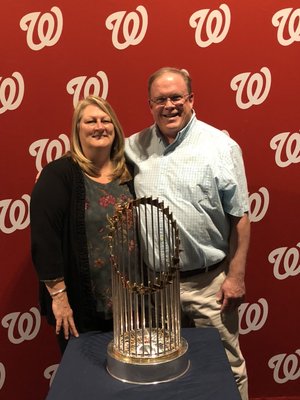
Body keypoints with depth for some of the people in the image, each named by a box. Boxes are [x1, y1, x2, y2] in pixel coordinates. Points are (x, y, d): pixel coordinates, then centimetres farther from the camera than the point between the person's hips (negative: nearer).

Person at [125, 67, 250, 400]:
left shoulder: (221, 146, -8)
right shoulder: (134, 147, 2)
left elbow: (239, 217, -6)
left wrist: (236, 276, -7)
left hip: (209, 281, -3)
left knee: (226, 368, 12)